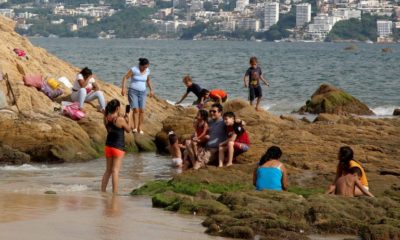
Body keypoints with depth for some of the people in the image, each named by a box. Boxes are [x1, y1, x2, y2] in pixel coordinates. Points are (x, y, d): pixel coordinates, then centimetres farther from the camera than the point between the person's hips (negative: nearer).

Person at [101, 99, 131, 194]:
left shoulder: (106, 119, -1)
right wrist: (128, 121, 14)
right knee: (115, 171, -5)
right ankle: (115, 193, -6)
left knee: (108, 170, 17)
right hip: (118, 147, -6)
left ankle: (102, 191, 19)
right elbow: (128, 130, -2)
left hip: (108, 146, 6)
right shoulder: (120, 120, -17)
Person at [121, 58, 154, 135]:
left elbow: (148, 80, 22)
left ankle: (140, 128, 3)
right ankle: (135, 127, -9)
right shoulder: (134, 70, -11)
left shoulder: (147, 71, 4)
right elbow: (125, 78, -9)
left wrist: (151, 90, 19)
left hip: (142, 92, 4)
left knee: (142, 110, -5)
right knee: (135, 109, -16)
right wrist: (123, 88, -18)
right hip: (133, 91, -4)